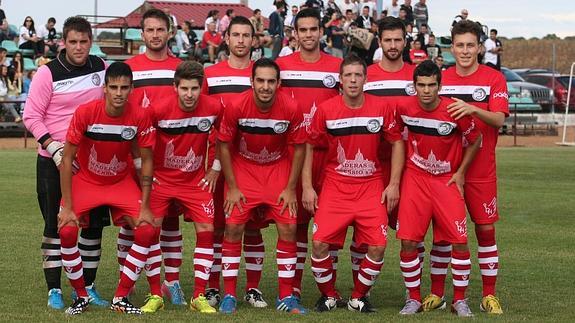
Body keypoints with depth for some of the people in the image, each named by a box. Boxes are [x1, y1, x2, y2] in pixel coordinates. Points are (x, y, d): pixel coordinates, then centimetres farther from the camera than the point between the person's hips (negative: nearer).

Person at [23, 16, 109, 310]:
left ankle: (88, 286, 17)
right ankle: (54, 290, 7)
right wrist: (55, 149, -17)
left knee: (94, 223, 6)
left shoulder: (101, 67, 3)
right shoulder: (48, 73, -9)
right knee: (56, 225, 0)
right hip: (54, 162, -4)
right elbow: (31, 116, -9)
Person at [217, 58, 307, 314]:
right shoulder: (236, 106, -22)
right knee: (233, 226, -9)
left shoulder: (291, 108, -20)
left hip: (278, 168, 1)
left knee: (288, 227, -6)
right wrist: (232, 187, -10)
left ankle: (286, 296, 6)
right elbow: (224, 145, -9)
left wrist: (291, 188, -7)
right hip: (243, 168, -1)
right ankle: (229, 295, 3)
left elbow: (299, 147, -6)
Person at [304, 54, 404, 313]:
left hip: (372, 187, 1)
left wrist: (394, 184, 1)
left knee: (378, 246, -11)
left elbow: (397, 143, 7)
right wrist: (307, 187, -1)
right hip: (335, 187, 0)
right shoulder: (326, 110, -5)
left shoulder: (382, 107, -3)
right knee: (320, 243, -13)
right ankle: (328, 296, 11)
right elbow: (309, 146, 4)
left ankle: (358, 297, 13)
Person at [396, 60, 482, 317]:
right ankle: (414, 298, 10)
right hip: (415, 178, 1)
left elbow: (475, 140, 1)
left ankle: (459, 300, 10)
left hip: (448, 179, -1)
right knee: (408, 242, -6)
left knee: (460, 241, -6)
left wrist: (460, 173, 0)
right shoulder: (404, 108, -10)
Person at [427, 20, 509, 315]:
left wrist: (473, 109, -31)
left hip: (481, 170, -2)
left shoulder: (494, 79, -2)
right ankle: (436, 293, 14)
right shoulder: (440, 80, 6)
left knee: (486, 228, 1)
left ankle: (489, 295, 11)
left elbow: (498, 120, -14)